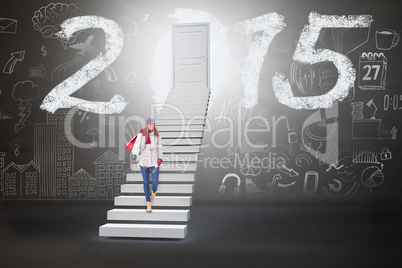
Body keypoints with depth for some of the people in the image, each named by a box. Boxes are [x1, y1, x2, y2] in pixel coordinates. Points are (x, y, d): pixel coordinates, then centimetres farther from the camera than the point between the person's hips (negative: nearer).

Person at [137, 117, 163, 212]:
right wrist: (143, 137, -15)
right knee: (146, 182, 4)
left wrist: (160, 158, -5)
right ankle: (148, 203, 16)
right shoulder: (142, 134, 1)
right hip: (144, 161, 0)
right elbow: (142, 147, -5)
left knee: (155, 181, -7)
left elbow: (160, 147, 4)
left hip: (154, 161, 0)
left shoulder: (157, 134, 2)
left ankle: (154, 191, 32)